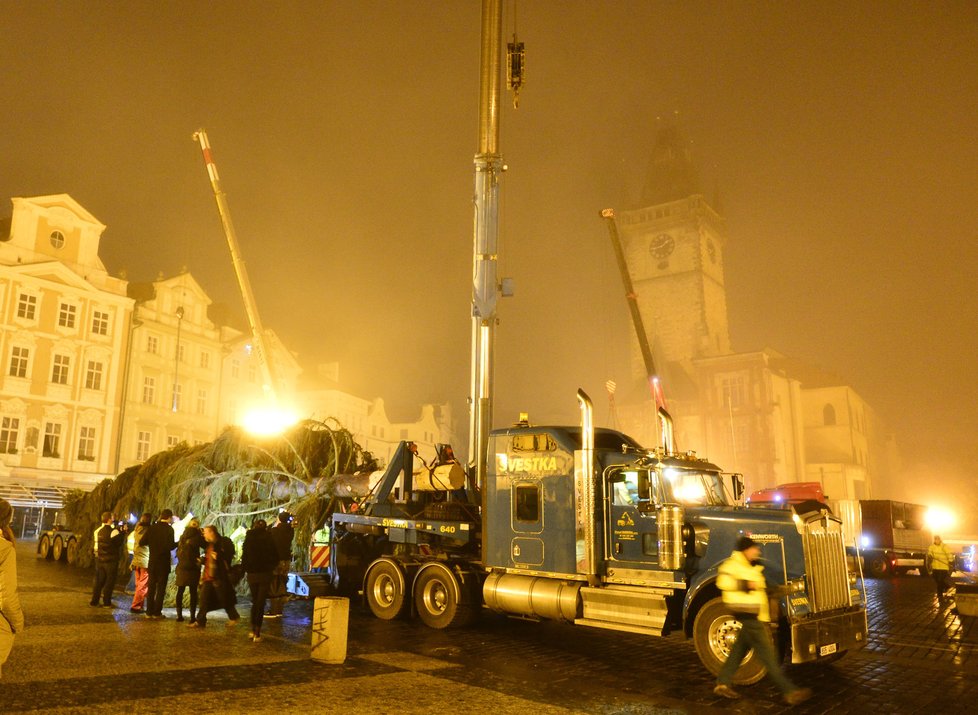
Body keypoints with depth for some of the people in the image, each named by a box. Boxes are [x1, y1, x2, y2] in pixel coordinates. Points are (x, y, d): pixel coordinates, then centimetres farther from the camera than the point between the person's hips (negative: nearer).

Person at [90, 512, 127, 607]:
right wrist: (123, 531, -2)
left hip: (99, 559, 6)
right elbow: (121, 542, -11)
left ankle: (94, 601, 16)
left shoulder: (97, 531, 5)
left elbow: (93, 546, 14)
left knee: (98, 581, 14)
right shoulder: (114, 531, -16)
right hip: (111, 560, -6)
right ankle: (106, 602, 6)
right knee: (110, 581, 4)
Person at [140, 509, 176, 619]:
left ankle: (149, 612, 14)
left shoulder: (152, 527, 1)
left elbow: (141, 543, 0)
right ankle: (157, 613, 4)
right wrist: (178, 543, -3)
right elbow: (170, 546, -21)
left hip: (152, 561, 4)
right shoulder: (169, 529, -13)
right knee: (161, 588, 4)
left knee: (151, 586, 13)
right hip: (163, 562, -4)